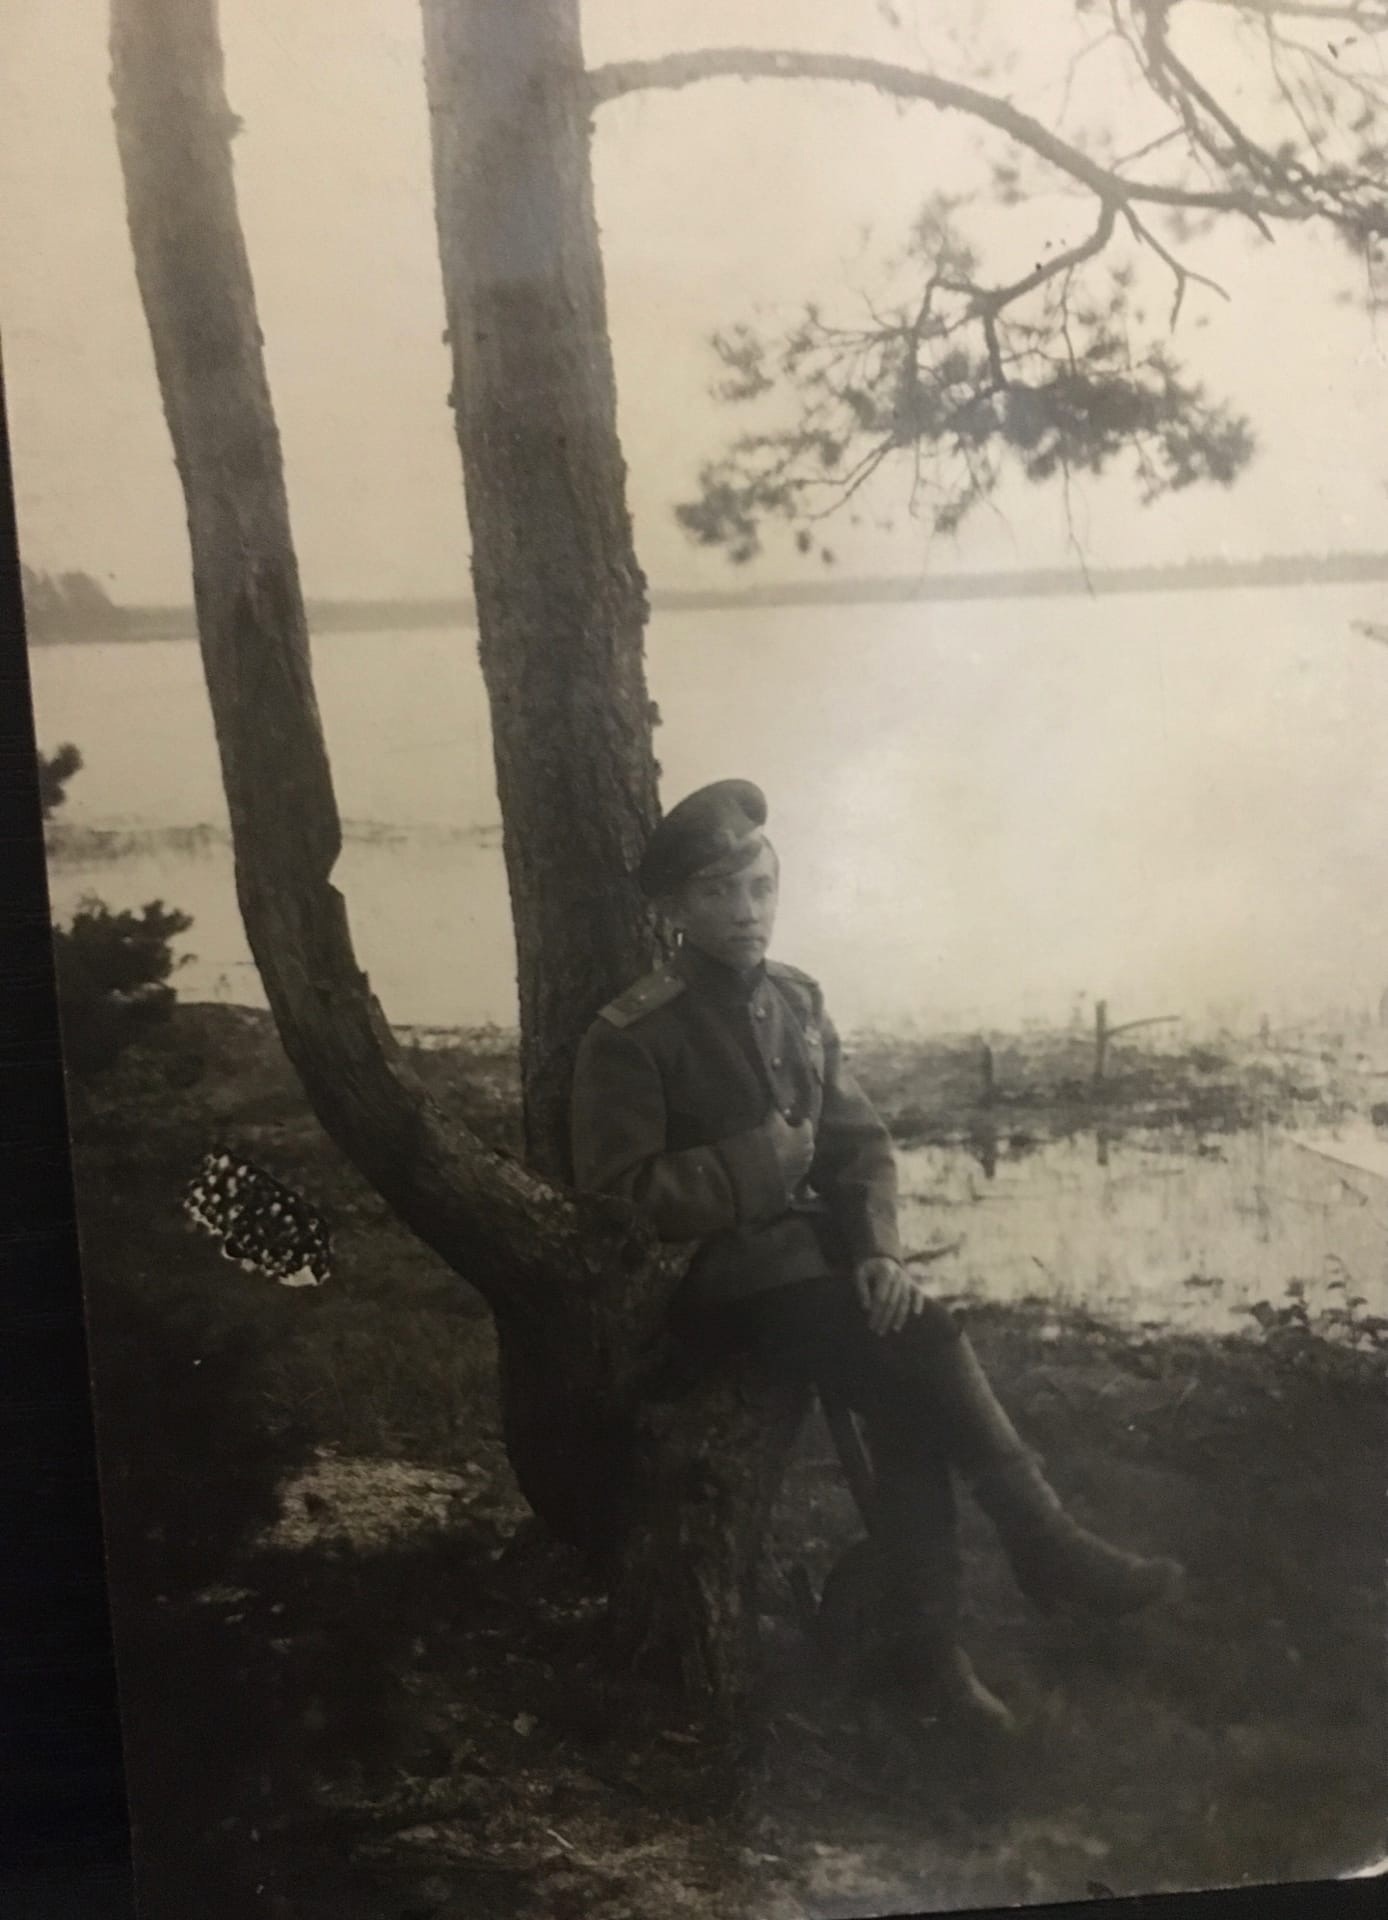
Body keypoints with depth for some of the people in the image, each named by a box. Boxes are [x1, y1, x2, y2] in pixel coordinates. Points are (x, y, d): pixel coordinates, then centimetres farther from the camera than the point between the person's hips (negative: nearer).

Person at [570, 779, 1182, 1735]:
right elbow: (616, 1198, -13)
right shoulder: (630, 1036, -10)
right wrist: (759, 1158, -18)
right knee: (923, 1344, -24)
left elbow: (862, 1143, 10)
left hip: (820, 1253, 5)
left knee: (906, 1393, -22)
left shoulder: (799, 1001, 9)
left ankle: (930, 1651, -16)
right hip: (722, 1280, -5)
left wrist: (879, 1249, -9)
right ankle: (1046, 1545, -10)